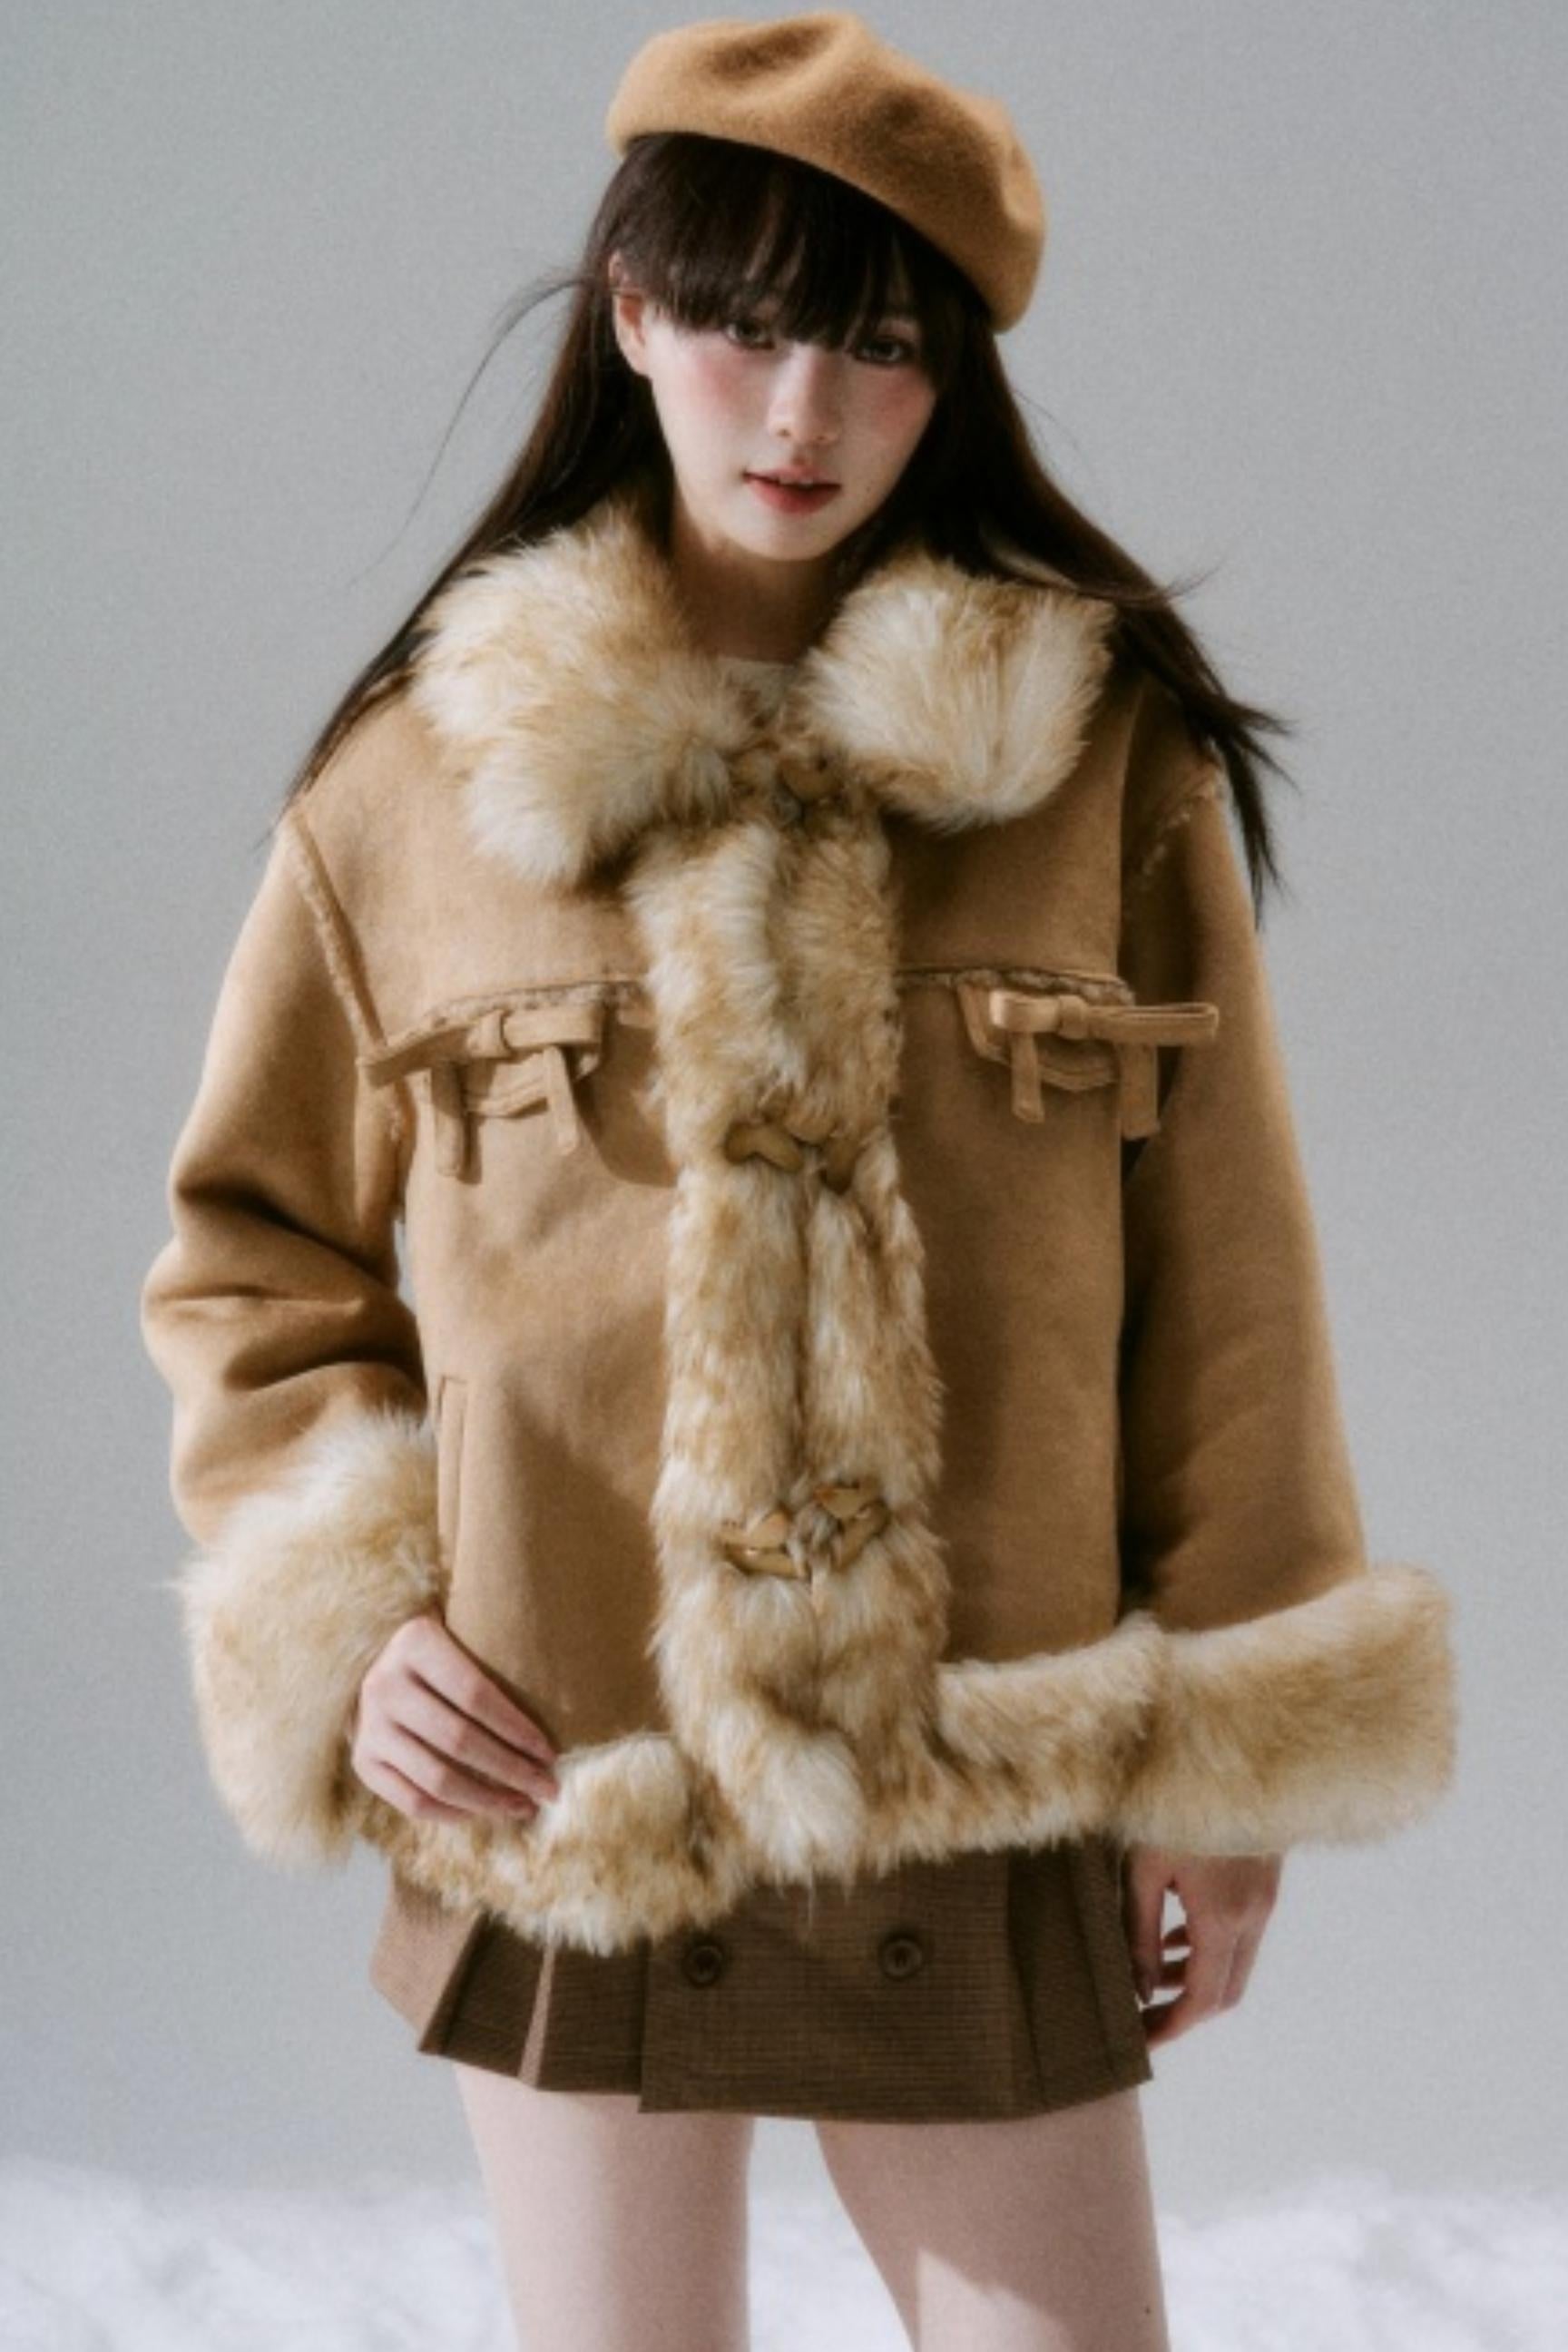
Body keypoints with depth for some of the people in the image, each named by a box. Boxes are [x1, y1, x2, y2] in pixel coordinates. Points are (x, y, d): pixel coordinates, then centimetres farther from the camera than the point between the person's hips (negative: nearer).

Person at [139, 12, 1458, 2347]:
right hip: (565, 1801, 1)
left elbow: (1218, 1270, 3)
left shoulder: (1107, 755, -1)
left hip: (984, 1819, 0)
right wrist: (343, 1624, -5)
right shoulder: (422, 781, 0)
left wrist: (1228, 1764, 3)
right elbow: (257, 1257, 10)